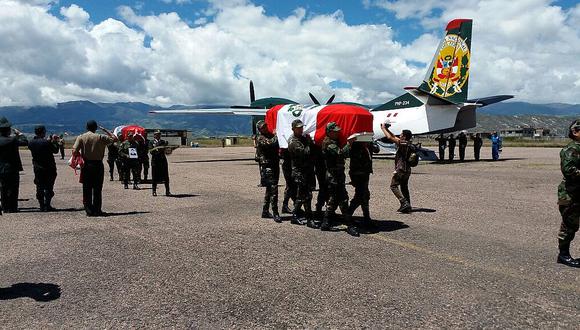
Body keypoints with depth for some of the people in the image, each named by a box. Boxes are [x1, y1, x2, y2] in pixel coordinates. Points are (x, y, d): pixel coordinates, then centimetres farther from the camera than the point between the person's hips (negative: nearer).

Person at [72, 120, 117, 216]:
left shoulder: (81, 137, -1)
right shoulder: (100, 137, -4)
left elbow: (74, 152, -10)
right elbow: (114, 138, 5)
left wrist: (81, 155, 9)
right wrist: (105, 130, 10)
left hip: (86, 165, 1)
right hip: (98, 165, -1)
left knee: (87, 189, 7)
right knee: (97, 189, 5)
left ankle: (89, 210, 7)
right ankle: (97, 210, 8)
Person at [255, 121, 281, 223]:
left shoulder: (271, 136, 18)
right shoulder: (260, 139, -6)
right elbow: (271, 143, -25)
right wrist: (277, 135, -13)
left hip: (275, 165, 8)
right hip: (267, 166, -8)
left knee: (269, 189, 14)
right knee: (273, 189, -13)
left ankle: (265, 211, 24)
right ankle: (275, 214, -11)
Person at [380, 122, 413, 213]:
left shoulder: (403, 144, -15)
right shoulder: (409, 144, 11)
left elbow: (390, 137, -14)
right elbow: (394, 137, 21)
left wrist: (383, 128, -1)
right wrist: (387, 129, 20)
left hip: (401, 170, -9)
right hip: (407, 170, 9)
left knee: (394, 186, -3)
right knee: (404, 187, 15)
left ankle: (404, 203, -14)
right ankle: (407, 206, 15)